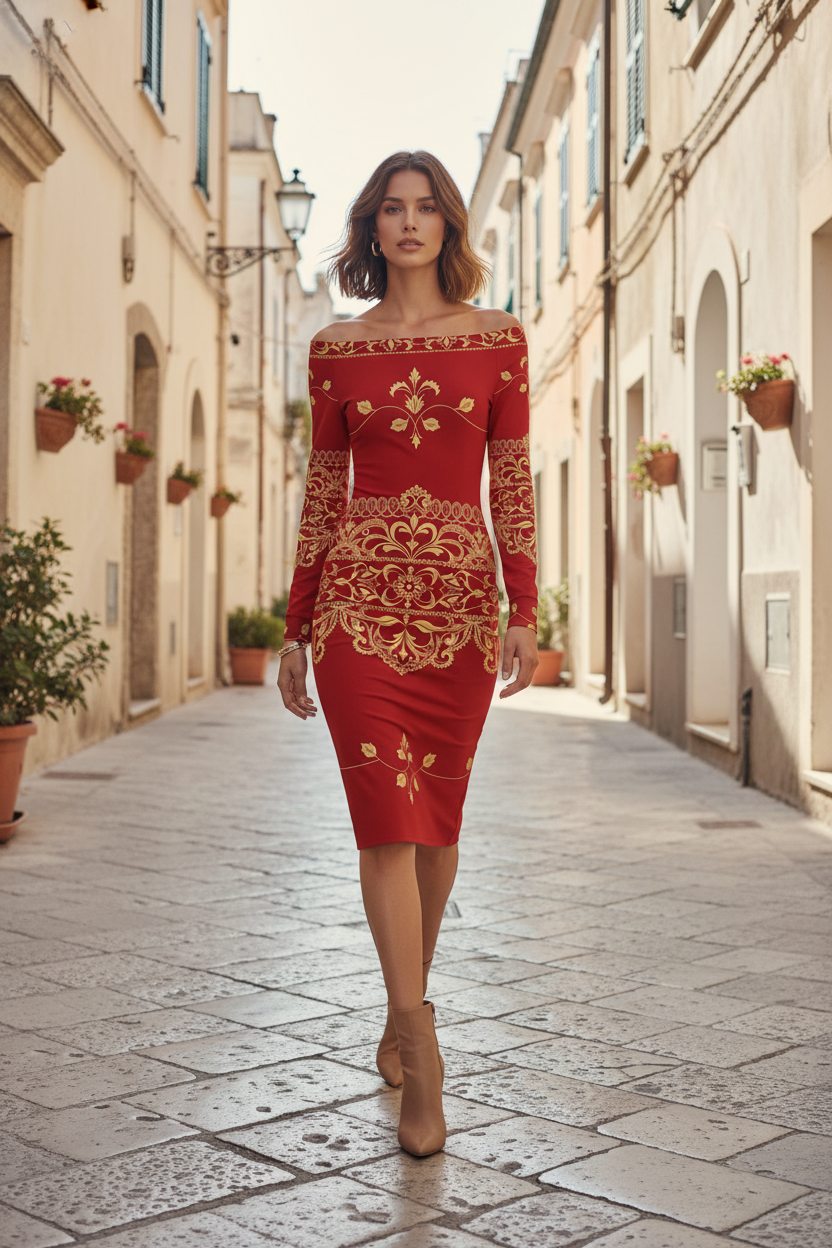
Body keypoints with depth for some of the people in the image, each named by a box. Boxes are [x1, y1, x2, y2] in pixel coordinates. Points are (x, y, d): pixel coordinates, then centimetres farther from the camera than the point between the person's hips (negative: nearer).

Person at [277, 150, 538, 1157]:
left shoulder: (497, 338, 7)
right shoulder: (336, 348, 8)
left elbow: (512, 482, 4)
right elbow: (323, 491, 9)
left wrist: (524, 611, -6)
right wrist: (295, 630, 8)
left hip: (460, 599, 1)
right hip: (359, 595, -1)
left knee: (436, 820, 8)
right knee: (388, 819, -8)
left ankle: (404, 1006, 29)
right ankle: (421, 1058, -3)